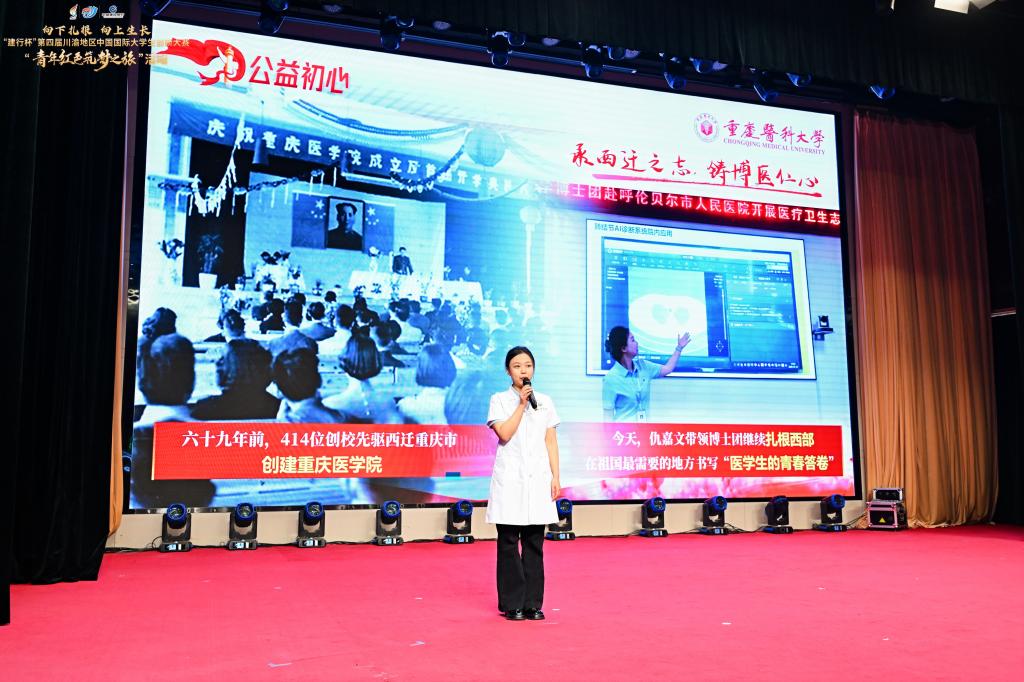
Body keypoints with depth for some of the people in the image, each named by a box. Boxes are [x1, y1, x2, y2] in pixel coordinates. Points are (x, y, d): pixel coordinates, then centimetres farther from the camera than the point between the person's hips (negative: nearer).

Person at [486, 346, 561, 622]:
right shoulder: (500, 400, 3)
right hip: (510, 478, -2)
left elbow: (551, 441, 10)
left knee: (535, 544, 5)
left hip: (538, 478, 3)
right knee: (509, 543, 1)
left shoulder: (545, 401, 11)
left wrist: (555, 477, 4)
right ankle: (512, 604, 10)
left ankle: (533, 604, 13)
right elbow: (505, 434, -11)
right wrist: (522, 404, -10)